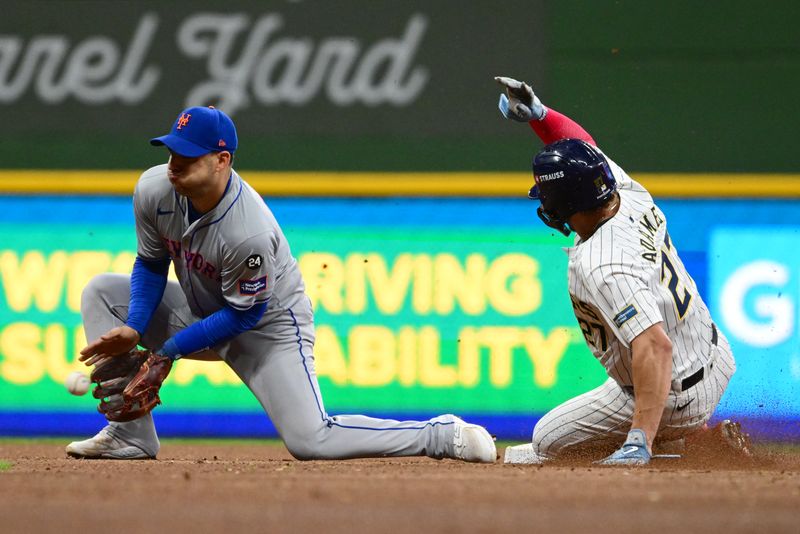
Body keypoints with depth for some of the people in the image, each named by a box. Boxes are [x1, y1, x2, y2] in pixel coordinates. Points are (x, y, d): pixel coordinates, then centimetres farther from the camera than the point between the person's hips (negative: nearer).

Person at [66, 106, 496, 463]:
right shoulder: (154, 191, -18)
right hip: (200, 313, 7)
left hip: (269, 325, -7)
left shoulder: (250, 233, -37)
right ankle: (130, 434, -6)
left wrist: (169, 351, -23)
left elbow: (243, 315, -24)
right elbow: (151, 265, -2)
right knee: (101, 292, -6)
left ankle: (445, 436, -6)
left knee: (310, 441, -20)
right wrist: (133, 330, -16)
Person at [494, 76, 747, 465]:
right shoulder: (633, 197, -12)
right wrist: (536, 114, -8)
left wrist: (639, 441, -51)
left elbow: (654, 346, -45)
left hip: (675, 398, -9)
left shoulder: (600, 269, -36)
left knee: (546, 440, 9)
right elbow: (582, 147, 8)